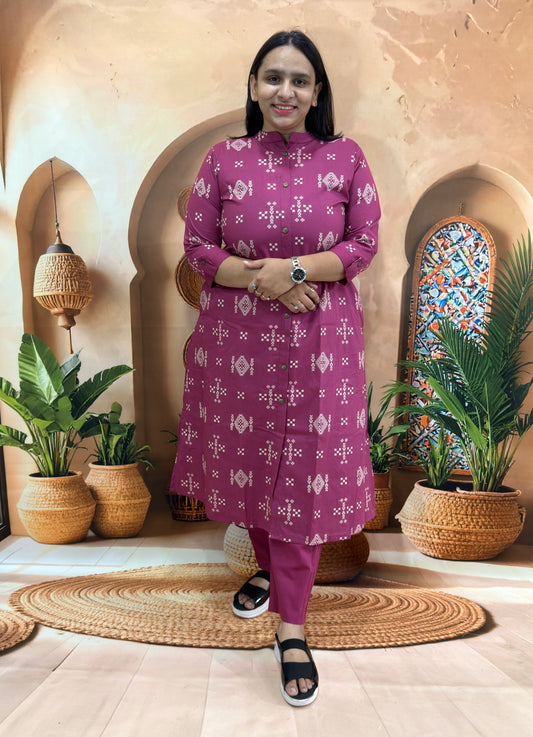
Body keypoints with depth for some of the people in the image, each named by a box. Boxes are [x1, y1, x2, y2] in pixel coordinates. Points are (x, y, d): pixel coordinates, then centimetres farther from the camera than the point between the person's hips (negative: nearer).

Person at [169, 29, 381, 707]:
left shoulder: (346, 159, 3)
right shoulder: (223, 159, 4)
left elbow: (364, 245, 0)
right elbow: (198, 247, 1)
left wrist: (295, 269, -16)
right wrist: (263, 281, -14)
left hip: (319, 340, -1)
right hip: (238, 339, 2)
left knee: (306, 471, 0)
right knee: (249, 460, 13)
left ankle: (292, 628, 15)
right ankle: (267, 567, 42)